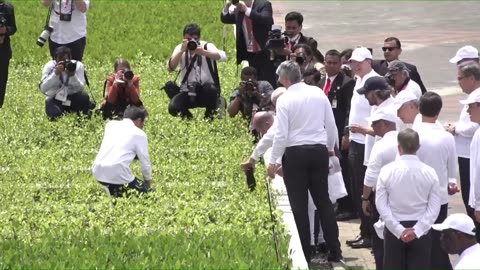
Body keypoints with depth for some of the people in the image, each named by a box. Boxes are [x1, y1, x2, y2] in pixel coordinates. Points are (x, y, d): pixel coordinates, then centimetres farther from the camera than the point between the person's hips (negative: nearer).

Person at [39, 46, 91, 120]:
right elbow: (43, 88, -24)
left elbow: (81, 89, -19)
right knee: (54, 114, -32)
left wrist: (72, 75, -35)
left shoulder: (78, 65, -10)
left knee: (84, 97, -31)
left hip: (73, 98, 1)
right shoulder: (50, 66, -12)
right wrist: (55, 73, -35)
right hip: (55, 99, -1)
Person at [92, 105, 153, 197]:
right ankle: (118, 192, -9)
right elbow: (145, 161, 9)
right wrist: (148, 181, 27)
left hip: (97, 172, 5)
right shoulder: (139, 134, 3)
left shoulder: (110, 124, 16)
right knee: (147, 192, 12)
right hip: (118, 175, -5)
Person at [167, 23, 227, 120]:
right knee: (173, 108, -25)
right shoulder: (181, 48, 1)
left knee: (211, 89, -36)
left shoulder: (207, 46, -5)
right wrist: (181, 51, -27)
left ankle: (209, 115, -4)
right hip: (187, 92, 1)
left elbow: (222, 56, -26)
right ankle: (186, 114, 12)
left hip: (206, 91, -1)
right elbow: (170, 68, -15)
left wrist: (203, 52, -40)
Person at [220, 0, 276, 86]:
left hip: (265, 52, -6)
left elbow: (267, 20, -25)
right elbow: (225, 19, 10)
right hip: (250, 54, 6)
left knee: (268, 83, -6)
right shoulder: (238, 10, 8)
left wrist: (247, 10, -30)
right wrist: (227, 7, -10)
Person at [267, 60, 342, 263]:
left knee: (299, 204, 4)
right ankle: (334, 250, 10)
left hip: (295, 153, -4)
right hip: (319, 150, 4)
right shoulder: (319, 94, 2)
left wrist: (273, 161, -3)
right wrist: (330, 148, 26)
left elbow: (281, 134, -13)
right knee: (323, 201, 12)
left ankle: (304, 253, 6)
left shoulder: (285, 100, -11)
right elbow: (331, 125, 9)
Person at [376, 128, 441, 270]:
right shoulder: (429, 172, -5)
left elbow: (381, 204, -10)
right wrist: (417, 230, -11)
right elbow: (434, 207, -8)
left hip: (394, 230, -1)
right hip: (421, 230, 1)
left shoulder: (387, 170, -8)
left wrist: (398, 230, -11)